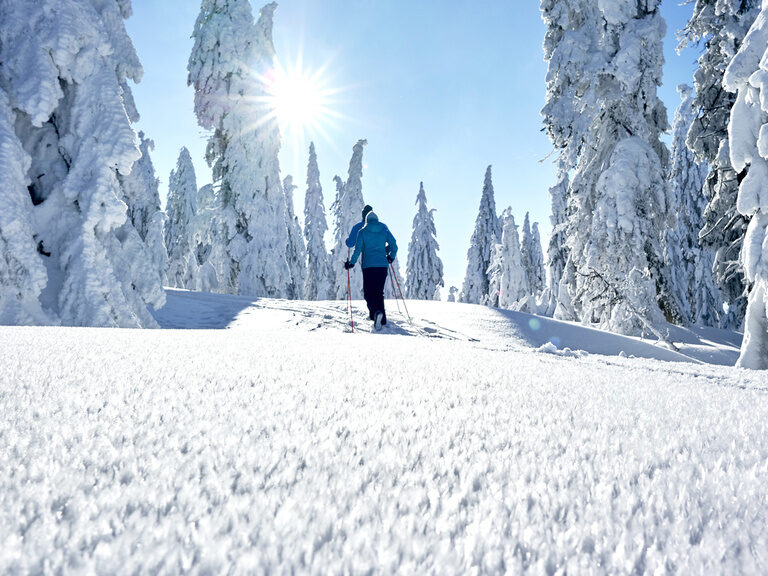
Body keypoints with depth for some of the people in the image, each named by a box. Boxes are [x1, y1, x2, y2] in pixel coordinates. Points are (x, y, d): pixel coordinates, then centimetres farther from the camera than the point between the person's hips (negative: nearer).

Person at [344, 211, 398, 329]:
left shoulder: (362, 232, 3)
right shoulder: (384, 230, 10)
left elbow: (358, 249, -5)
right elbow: (394, 245, 9)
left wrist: (351, 263, 3)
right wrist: (391, 257, 25)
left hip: (368, 266, -3)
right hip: (383, 266, 3)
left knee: (368, 293, 1)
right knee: (379, 292, 12)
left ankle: (376, 312, -27)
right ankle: (383, 320, 7)